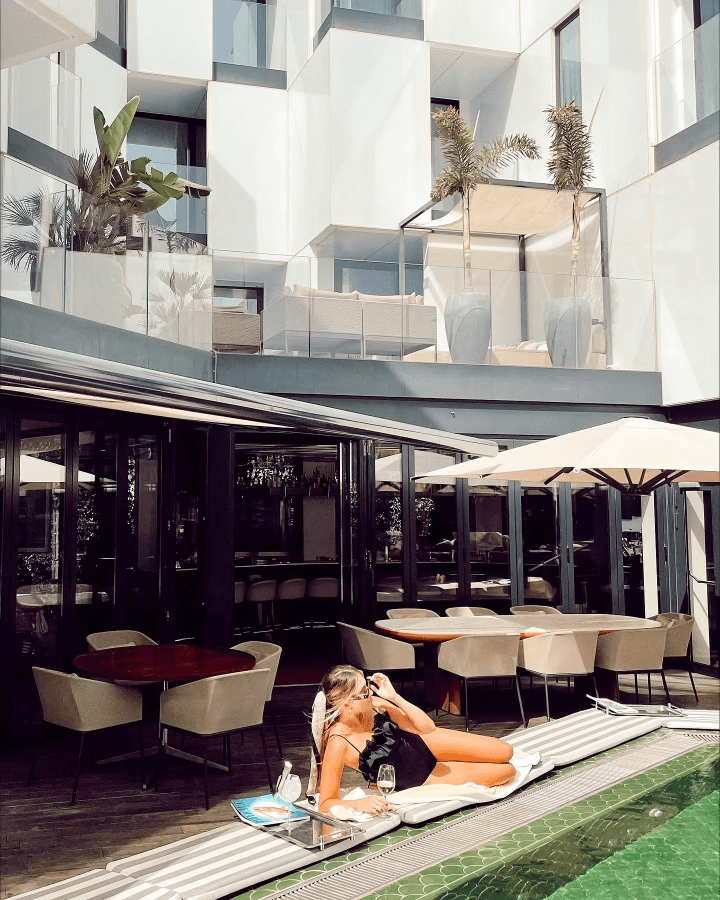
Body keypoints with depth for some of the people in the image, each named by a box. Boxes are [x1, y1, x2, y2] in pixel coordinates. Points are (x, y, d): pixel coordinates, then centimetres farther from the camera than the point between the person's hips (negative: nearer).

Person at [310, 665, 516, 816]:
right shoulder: (338, 744, -32)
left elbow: (427, 727, -13)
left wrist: (395, 697, -26)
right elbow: (326, 804, -29)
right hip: (418, 780, -4)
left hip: (422, 745, 4)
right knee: (507, 771, -2)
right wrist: (359, 803, -48)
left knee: (505, 752, 2)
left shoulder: (374, 703, -18)